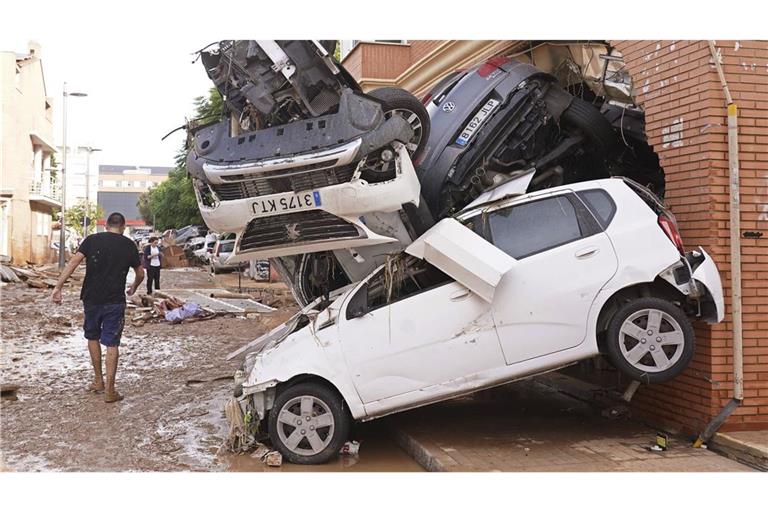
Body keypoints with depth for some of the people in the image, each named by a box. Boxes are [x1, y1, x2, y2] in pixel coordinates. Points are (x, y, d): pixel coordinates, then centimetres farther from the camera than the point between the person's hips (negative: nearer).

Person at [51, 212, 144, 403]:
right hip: (115, 301, -1)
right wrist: (133, 288, 32)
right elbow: (140, 274, 12)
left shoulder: (92, 240, 1)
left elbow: (73, 262, -10)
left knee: (93, 337, 21)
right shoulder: (129, 245, 2)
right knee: (111, 344, 3)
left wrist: (58, 287, -11)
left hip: (91, 299, 1)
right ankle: (109, 390, 2)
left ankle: (98, 381, 28)